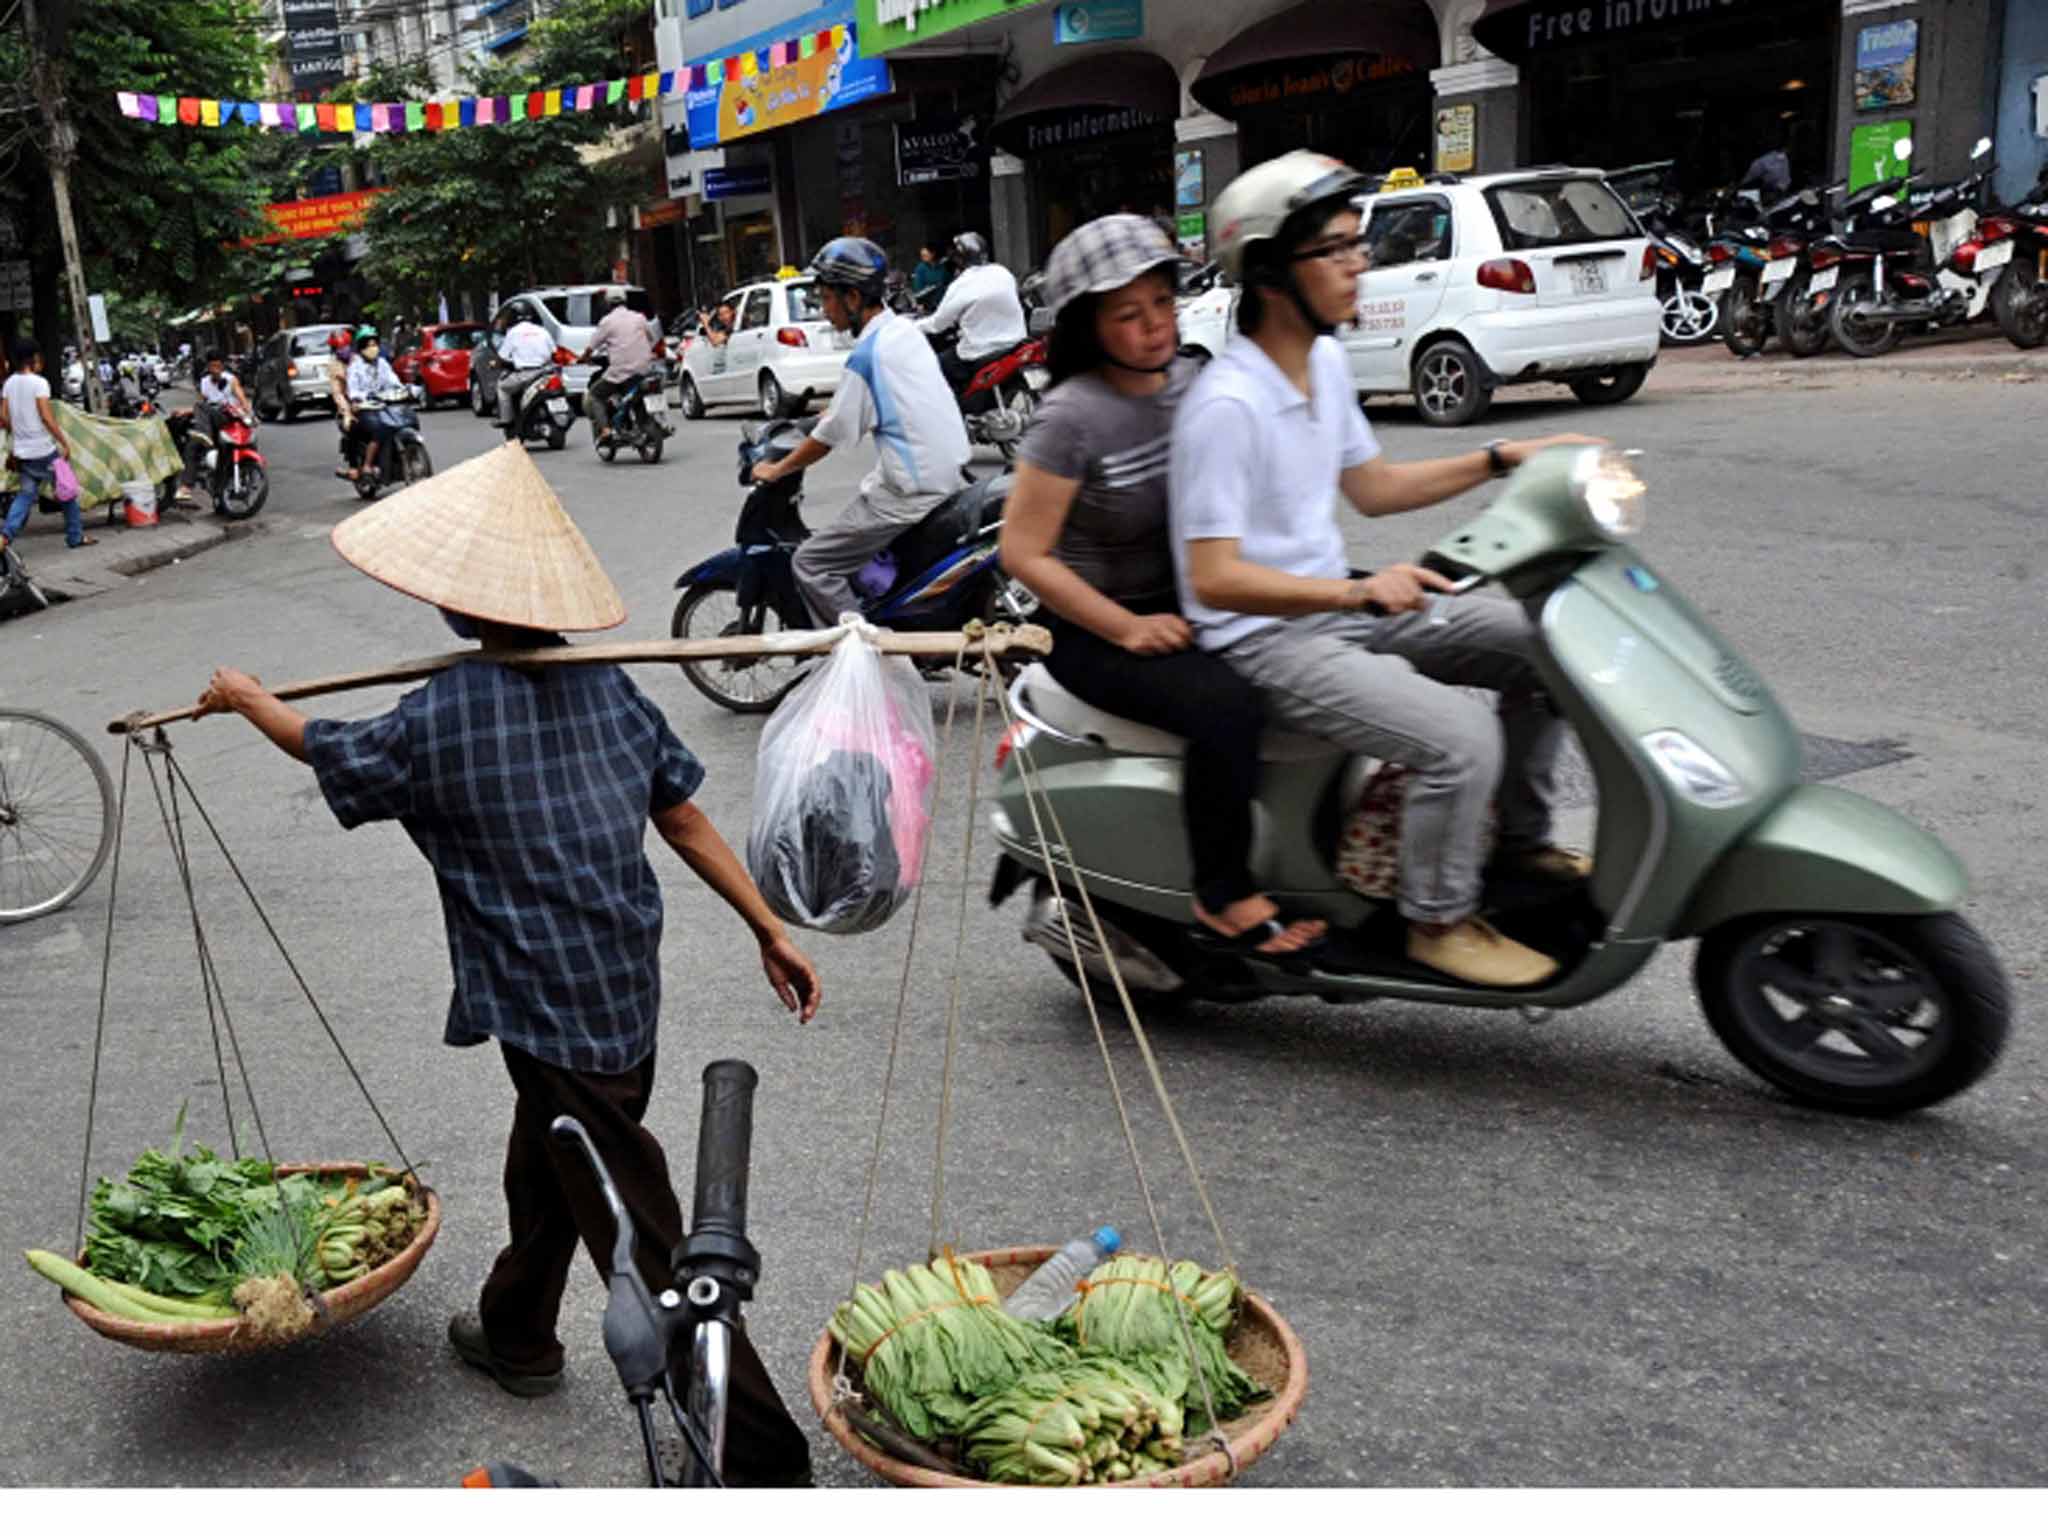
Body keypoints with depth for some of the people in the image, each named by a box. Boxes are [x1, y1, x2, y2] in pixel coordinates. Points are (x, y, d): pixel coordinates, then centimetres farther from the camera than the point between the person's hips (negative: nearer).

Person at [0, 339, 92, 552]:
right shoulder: (38, 382, -13)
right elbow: (47, 417, -18)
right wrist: (65, 442, -13)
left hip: (23, 451, 7)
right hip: (44, 450, -7)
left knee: (26, 493, 12)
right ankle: (76, 536, 14)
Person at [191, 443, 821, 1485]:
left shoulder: (442, 718, -17)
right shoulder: (607, 685, 0)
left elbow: (330, 755, 3)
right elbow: (683, 816, 3)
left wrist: (245, 698, 23)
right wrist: (769, 928, 9)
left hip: (549, 1011, -8)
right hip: (629, 991, 8)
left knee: (645, 1239, -1)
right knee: (543, 1164, 30)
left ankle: (762, 1451, 4)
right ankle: (517, 1336, 54)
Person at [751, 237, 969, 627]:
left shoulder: (866, 355, -16)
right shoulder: (905, 329, 9)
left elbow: (828, 438, -10)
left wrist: (775, 470, 3)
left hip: (911, 493, -9)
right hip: (951, 474, 9)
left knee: (810, 564, -5)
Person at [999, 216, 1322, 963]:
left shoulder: (1194, 382, 4)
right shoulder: (1072, 416, -15)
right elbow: (1023, 552, -14)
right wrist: (1128, 629, -18)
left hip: (1190, 606, 7)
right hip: (1095, 634, -6)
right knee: (1225, 705, -33)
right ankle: (1224, 899, -16)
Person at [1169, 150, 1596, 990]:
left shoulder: (1325, 361, 7)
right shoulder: (1226, 405, -23)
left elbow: (1371, 487, 18)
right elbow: (1214, 579, -26)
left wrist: (1501, 460, 11)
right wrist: (1358, 590, -34)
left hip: (1337, 605, 9)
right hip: (1262, 639, -9)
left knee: (1538, 644, 6)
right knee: (1460, 738, -25)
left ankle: (1521, 841, 20)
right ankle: (1439, 921, -3)